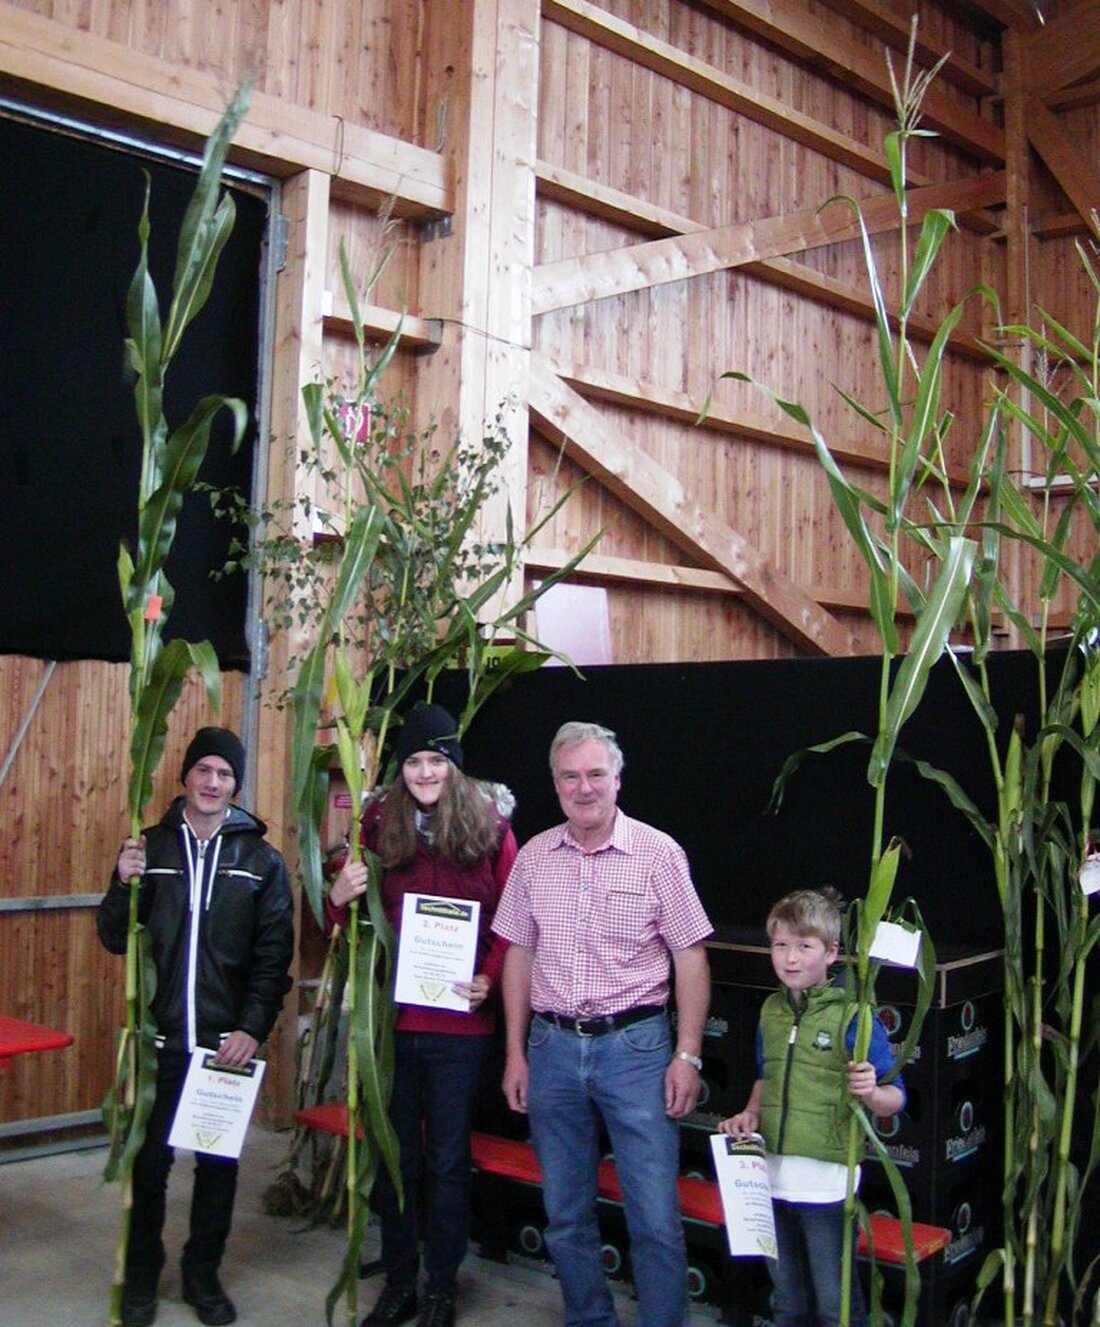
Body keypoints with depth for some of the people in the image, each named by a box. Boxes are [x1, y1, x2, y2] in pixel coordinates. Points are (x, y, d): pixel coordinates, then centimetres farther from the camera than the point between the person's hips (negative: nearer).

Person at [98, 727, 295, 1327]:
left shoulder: (261, 860, 0)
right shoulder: (152, 846, 3)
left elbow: (274, 956, -3)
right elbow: (116, 940, 5)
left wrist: (253, 1028, -13)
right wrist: (124, 884, -13)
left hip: (229, 1040, 0)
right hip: (160, 1038, 1)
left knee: (218, 1162, 10)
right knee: (150, 1159, 9)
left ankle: (203, 1275, 27)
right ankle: (141, 1276, 28)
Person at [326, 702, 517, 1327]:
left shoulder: (489, 825, -3)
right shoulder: (380, 825, 2)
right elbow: (352, 924, 9)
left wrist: (490, 979, -14)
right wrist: (339, 898, -12)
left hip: (460, 1023, -2)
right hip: (391, 1017, 2)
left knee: (447, 1160, 10)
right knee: (393, 1157, 13)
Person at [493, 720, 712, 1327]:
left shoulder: (658, 853, -6)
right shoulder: (534, 856, 4)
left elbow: (690, 958, -4)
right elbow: (519, 955, 10)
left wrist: (687, 1055, -8)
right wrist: (515, 1052, 8)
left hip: (634, 1046, -3)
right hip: (553, 1047, 4)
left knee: (656, 1217, -1)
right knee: (565, 1213, 15)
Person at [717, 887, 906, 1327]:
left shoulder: (853, 1017, -15)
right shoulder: (772, 1011, 4)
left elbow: (894, 1099, -12)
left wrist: (870, 1094, -32)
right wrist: (750, 1113, 2)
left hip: (827, 1180, -6)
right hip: (772, 1175, 6)